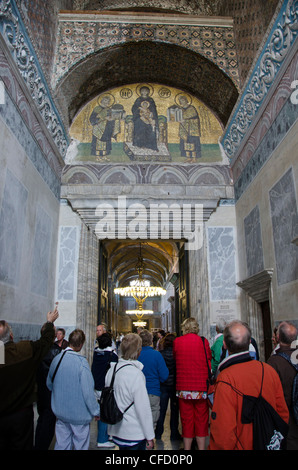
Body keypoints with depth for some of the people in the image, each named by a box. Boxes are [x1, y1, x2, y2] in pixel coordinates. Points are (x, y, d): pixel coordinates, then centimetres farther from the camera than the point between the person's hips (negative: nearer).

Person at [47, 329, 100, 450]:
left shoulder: (56, 359, -4)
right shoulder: (81, 362, -22)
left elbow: (49, 384, 12)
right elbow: (88, 391, -21)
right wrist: (96, 412, -8)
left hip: (60, 412, 5)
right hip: (79, 414, -5)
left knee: (61, 445, 18)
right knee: (80, 446, 11)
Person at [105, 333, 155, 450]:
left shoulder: (111, 369, 0)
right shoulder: (136, 374, -23)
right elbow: (143, 408, -20)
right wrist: (150, 436, -10)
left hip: (116, 430, 7)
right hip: (134, 434, -7)